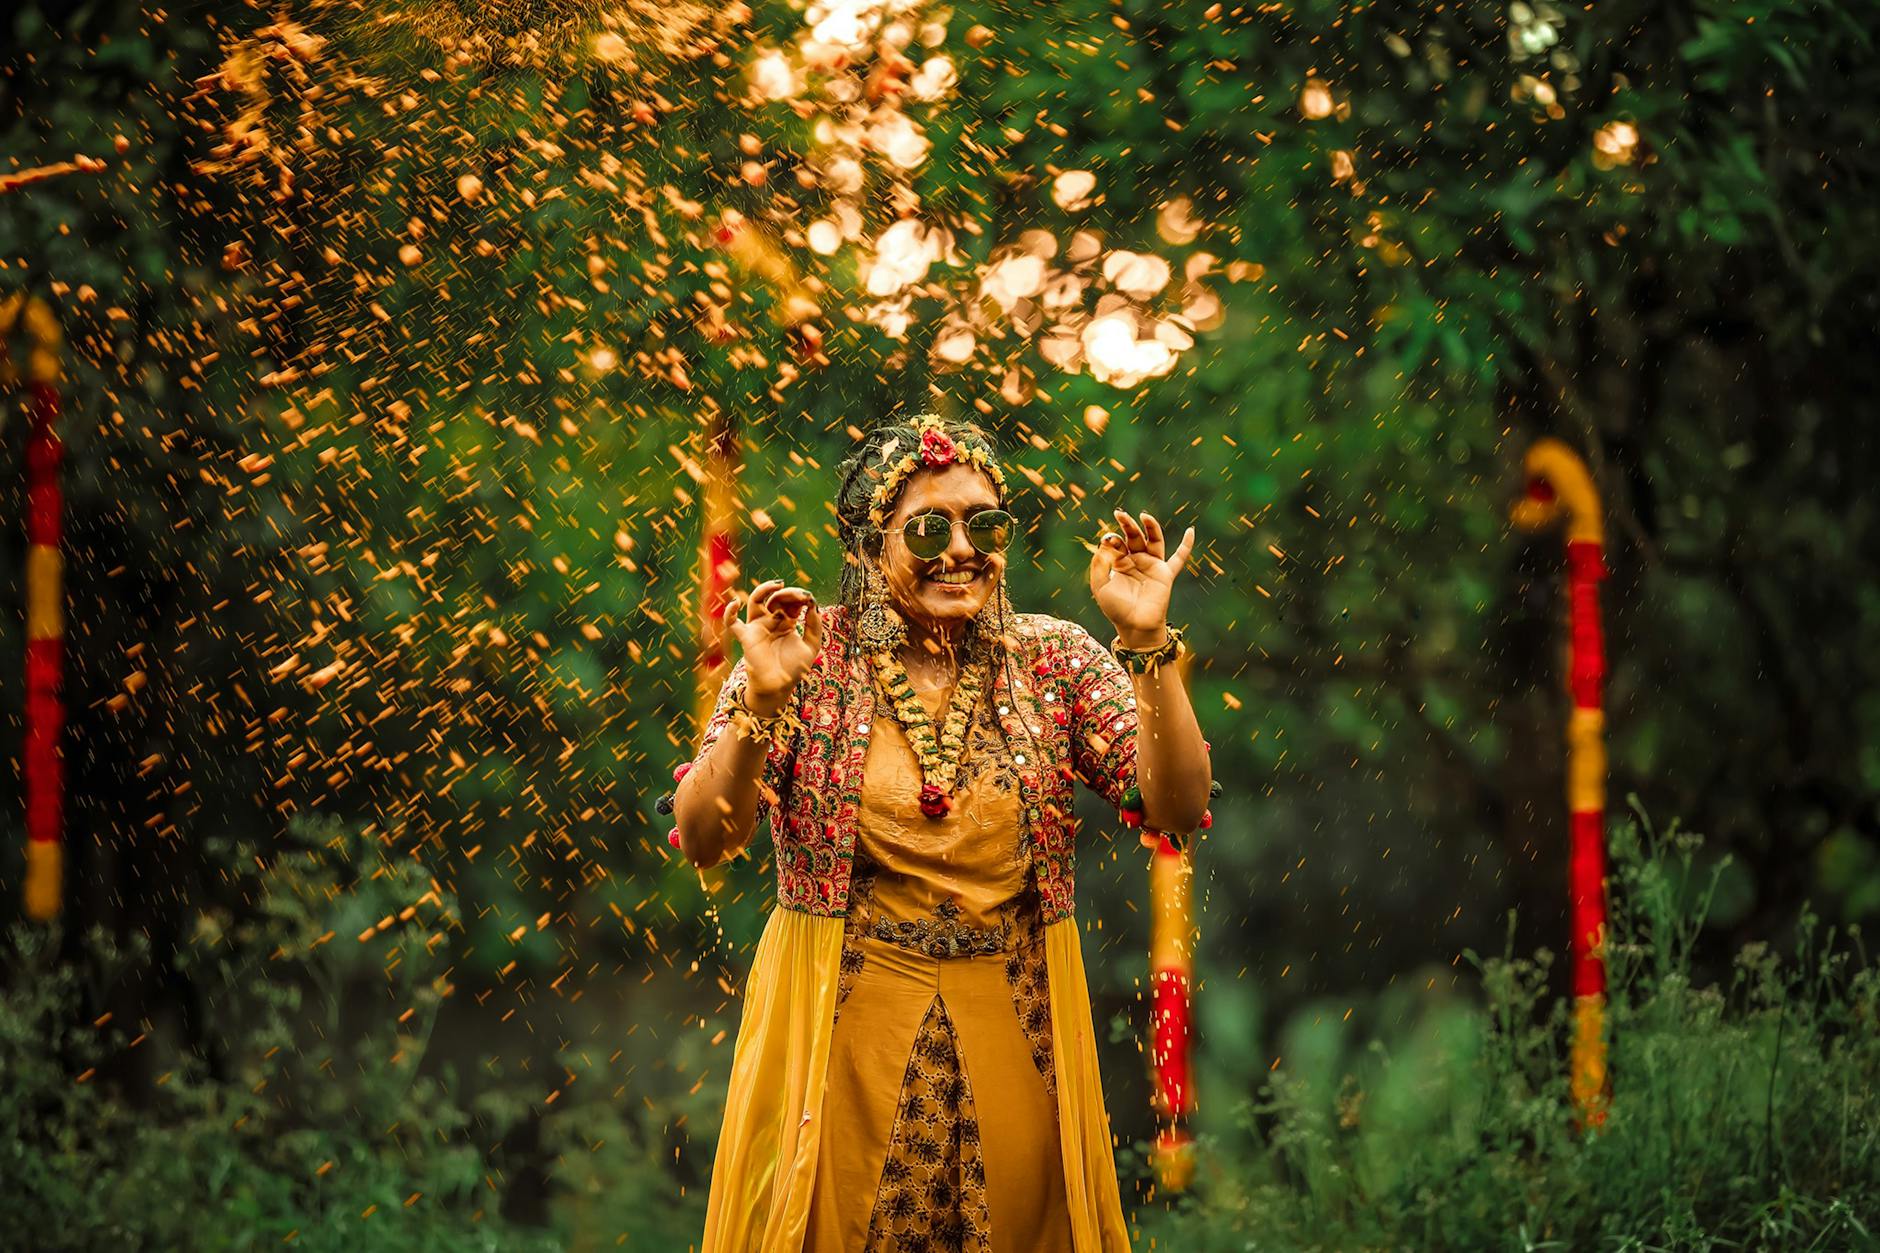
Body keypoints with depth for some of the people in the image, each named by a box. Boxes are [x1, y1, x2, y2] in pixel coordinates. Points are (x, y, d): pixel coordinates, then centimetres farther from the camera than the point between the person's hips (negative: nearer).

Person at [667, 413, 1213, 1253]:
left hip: (1011, 1034, 2)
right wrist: (761, 701, -26)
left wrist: (1147, 643, -20)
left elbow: (1178, 811, -9)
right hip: (842, 1035, -2)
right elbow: (702, 840, -10)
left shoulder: (1056, 661, 0)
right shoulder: (809, 659, -5)